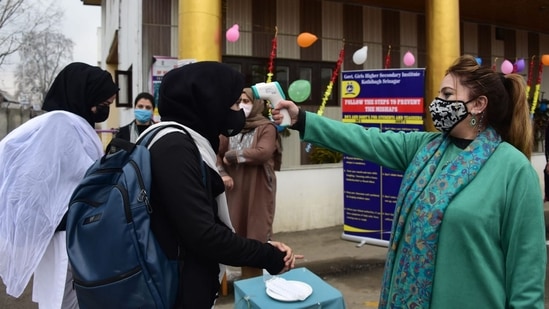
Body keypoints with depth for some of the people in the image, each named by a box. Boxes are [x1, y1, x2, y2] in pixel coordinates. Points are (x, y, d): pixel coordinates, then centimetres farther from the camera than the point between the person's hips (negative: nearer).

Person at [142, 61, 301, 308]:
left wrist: (266, 249, -1)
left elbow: (209, 222, 8)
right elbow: (203, 235, -25)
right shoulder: (174, 147, -20)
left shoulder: (181, 142, 9)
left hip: (189, 286, 9)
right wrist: (269, 257, -13)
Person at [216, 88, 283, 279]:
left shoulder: (266, 127, -4)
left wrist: (232, 155, -11)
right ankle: (247, 277, 25)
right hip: (235, 190, 5)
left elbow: (263, 153, -20)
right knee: (237, 232, 10)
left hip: (258, 190, -4)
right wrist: (222, 173, -6)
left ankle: (254, 279, 15)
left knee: (257, 234, 1)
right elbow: (216, 152, 11)